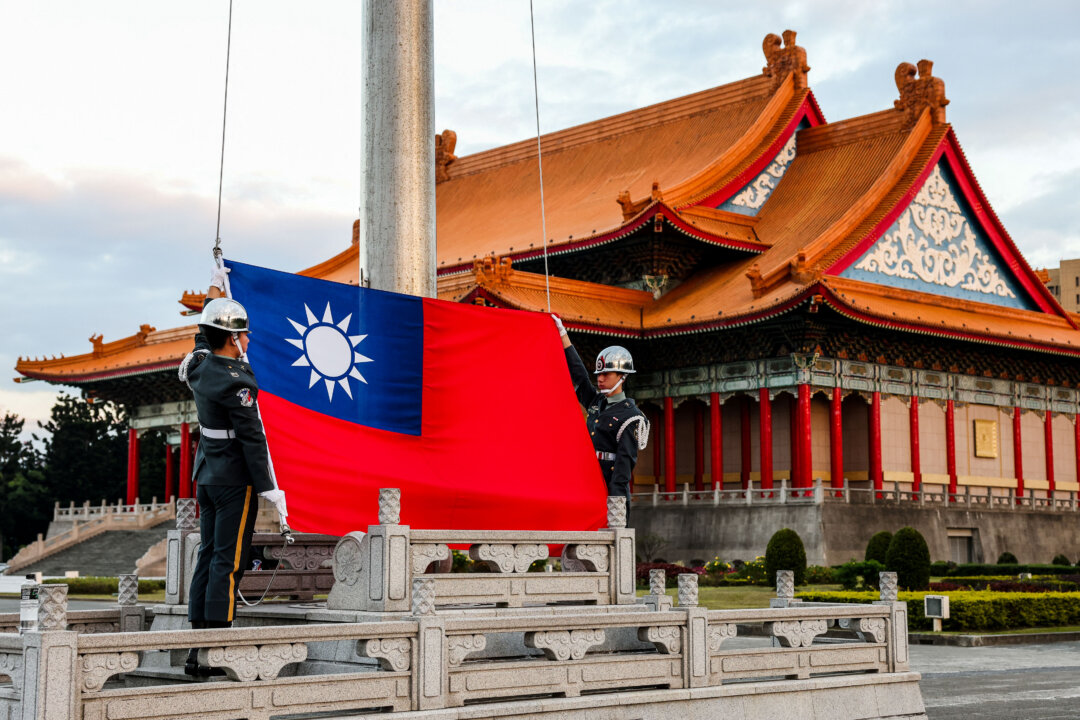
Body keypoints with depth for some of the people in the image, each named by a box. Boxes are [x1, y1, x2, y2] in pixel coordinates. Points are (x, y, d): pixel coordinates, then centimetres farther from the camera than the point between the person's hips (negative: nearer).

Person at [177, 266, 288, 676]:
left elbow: (205, 334, 28)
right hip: (235, 478, -9)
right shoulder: (234, 383, -19)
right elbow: (252, 440, -19)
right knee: (228, 562, -5)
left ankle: (197, 646, 13)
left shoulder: (199, 366, 5)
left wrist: (214, 292, 40)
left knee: (208, 557, 11)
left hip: (207, 474, 9)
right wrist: (270, 489, -16)